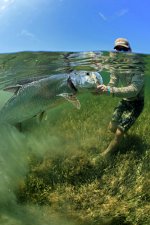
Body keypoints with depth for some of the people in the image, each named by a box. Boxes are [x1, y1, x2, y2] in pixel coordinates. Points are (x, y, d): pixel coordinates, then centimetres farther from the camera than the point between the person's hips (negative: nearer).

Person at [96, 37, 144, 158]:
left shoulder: (137, 67, -26)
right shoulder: (117, 68, -6)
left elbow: (134, 90, -40)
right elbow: (112, 85, -10)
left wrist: (109, 90, -51)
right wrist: (102, 89, -33)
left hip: (136, 103, -6)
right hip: (125, 101, 6)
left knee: (119, 133, -10)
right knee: (112, 127, 12)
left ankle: (106, 156, 11)